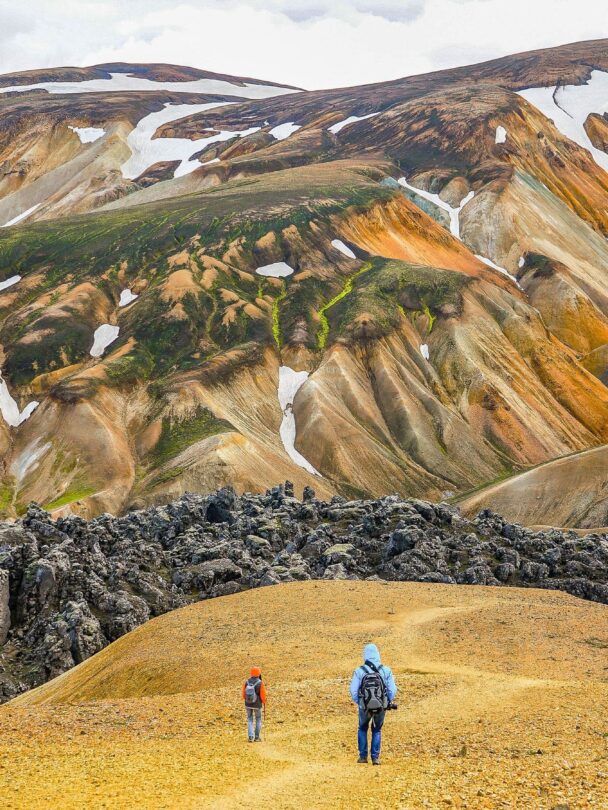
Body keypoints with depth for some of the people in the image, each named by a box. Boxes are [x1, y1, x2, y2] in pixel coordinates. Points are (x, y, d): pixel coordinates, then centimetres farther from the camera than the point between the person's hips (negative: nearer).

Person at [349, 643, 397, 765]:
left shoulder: (359, 671, -10)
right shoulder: (386, 670, -7)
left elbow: (353, 691, -7)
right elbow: (393, 690, -6)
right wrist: (387, 703, 11)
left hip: (365, 707, -1)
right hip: (381, 707, 1)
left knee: (362, 729, 25)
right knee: (377, 730, 22)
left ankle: (363, 756, 22)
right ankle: (375, 758, 15)